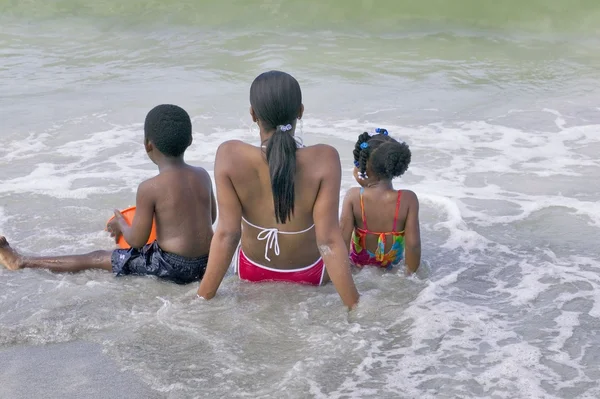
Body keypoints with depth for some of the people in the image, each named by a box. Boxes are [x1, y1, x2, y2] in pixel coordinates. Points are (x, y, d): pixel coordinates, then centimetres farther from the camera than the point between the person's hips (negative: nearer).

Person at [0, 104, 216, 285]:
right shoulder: (203, 175, 2)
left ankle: (21, 262, 26)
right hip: (205, 263, 6)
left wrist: (121, 224, 12)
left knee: (96, 258, 11)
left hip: (173, 267, -6)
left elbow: (137, 240, -9)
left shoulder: (149, 188, -16)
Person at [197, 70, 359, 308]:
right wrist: (356, 307, -22)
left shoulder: (230, 156, -27)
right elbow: (329, 240, -30)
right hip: (309, 276, -1)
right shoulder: (324, 160, -30)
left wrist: (202, 299, -13)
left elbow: (227, 233, -24)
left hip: (252, 272, 1)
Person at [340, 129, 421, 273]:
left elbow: (343, 238, -22)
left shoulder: (353, 196, -26)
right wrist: (411, 272, -9)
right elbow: (413, 243, -24)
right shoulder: (408, 199, -26)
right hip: (392, 261, 0)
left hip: (358, 260, 0)